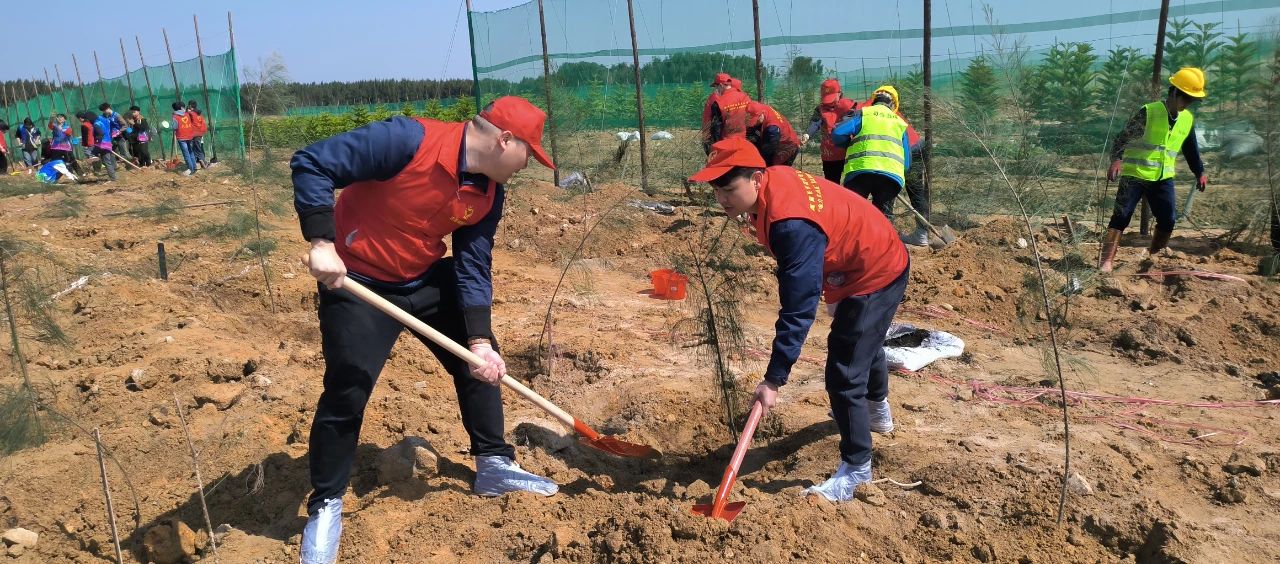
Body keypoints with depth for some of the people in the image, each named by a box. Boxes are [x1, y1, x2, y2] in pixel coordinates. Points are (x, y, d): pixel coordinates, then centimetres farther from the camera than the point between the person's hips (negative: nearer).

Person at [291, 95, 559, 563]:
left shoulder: (490, 192, -7)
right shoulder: (408, 140, -29)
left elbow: (474, 267, -3)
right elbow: (310, 164, -29)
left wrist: (480, 339, -12)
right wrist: (322, 243, -36)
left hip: (428, 278, 7)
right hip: (358, 281, -7)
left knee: (482, 360, 9)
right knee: (347, 392, -7)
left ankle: (494, 466, 26)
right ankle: (325, 507, 15)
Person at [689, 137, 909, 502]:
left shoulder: (793, 226, -40)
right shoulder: (772, 178, -13)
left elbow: (798, 311, -40)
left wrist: (774, 380, -39)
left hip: (876, 277, -11)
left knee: (843, 377, -11)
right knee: (863, 344, 33)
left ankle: (856, 468, 9)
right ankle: (878, 412, 60)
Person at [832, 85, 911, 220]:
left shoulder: (862, 114, 16)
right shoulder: (900, 123, 25)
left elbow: (837, 134, 2)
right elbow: (907, 162, 22)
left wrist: (851, 144, 21)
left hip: (860, 171, -2)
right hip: (893, 175, 2)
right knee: (884, 217, 13)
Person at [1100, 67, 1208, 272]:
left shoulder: (1188, 120, 9)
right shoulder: (1148, 112, -10)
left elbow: (1190, 148, 23)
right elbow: (1123, 137, -13)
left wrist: (1199, 172, 21)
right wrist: (1117, 159, -28)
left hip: (1163, 178, 6)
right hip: (1135, 175, -6)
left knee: (1168, 220, 1)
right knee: (1121, 217, -11)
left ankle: (1153, 257, 21)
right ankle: (1106, 262, -13)